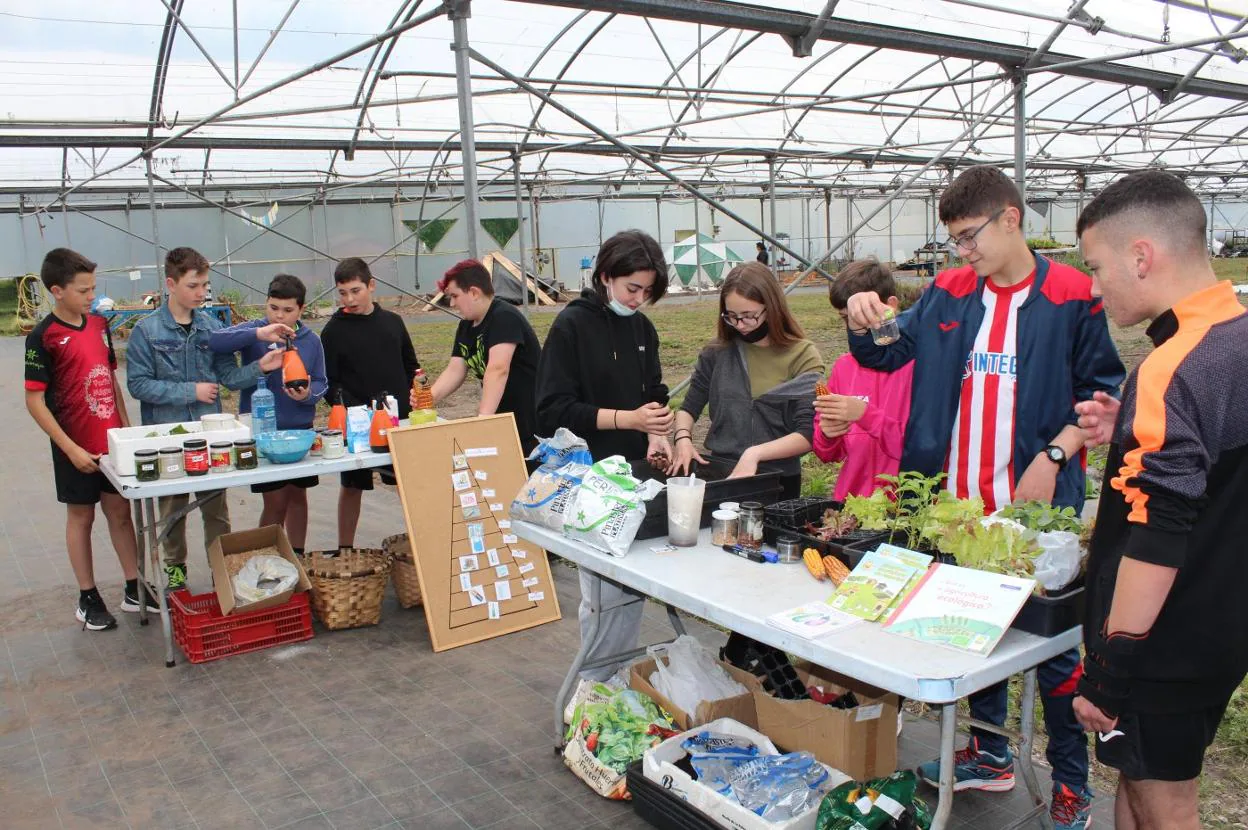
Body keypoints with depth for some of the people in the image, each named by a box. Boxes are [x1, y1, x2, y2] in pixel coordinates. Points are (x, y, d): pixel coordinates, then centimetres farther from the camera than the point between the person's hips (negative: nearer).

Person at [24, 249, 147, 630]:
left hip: (113, 442, 5)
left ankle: (134, 589, 23)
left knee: (120, 512, 12)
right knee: (81, 516, 9)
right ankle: (88, 598, 22)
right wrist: (70, 449, -16)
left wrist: (127, 427, 11)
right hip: (77, 449, -5)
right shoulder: (43, 337, -13)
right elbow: (35, 401, -13)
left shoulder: (99, 324, 4)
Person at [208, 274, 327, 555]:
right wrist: (259, 334, -34)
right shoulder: (254, 332, -7)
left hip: (300, 429, 4)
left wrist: (308, 394, -19)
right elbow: (214, 341, -23)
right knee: (276, 501, -1)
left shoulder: (311, 340, 2)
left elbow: (321, 382, 4)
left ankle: (297, 556, 30)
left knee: (298, 495, 15)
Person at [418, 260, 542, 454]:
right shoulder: (465, 326, 10)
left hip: (532, 422, -8)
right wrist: (429, 398, -13)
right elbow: (455, 370, 4)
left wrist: (483, 417, -38)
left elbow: (498, 370, -30)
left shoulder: (504, 317, -19)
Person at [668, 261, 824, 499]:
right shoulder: (718, 352, 3)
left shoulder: (803, 357, -5)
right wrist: (683, 438, -9)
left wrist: (755, 453, -23)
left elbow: (807, 435, -11)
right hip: (720, 475, 2)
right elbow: (689, 408, 10)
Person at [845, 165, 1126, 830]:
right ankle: (990, 754, 35)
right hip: (959, 501, 5)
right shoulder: (946, 295, 7)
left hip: (1038, 502, -4)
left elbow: (1102, 393, -4)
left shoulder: (1072, 296, -6)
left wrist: (1052, 457, -16)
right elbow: (883, 357, 12)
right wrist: (862, 325, -9)